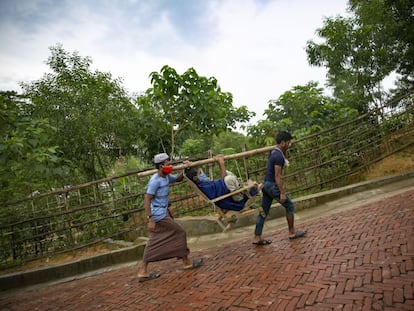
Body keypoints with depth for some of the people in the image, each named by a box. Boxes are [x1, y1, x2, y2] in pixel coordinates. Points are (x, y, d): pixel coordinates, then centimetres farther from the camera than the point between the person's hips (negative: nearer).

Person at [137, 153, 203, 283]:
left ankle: (143, 272, 18)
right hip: (159, 214, -9)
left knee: (153, 242, 12)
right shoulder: (155, 180, -19)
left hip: (163, 212, 9)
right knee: (179, 233, 3)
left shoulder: (166, 177, 7)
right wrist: (151, 219, -23)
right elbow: (147, 200, -20)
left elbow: (178, 179, 24)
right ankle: (186, 262, 21)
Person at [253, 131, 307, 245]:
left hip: (266, 184, 9)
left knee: (264, 211, 9)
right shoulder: (279, 156, -17)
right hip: (273, 185, -9)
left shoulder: (273, 152, 11)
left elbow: (285, 162, 28)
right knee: (290, 206, 7)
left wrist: (285, 151, 15)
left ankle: (257, 238, 12)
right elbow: (278, 176, -21)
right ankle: (292, 232, 19)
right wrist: (282, 193, -20)